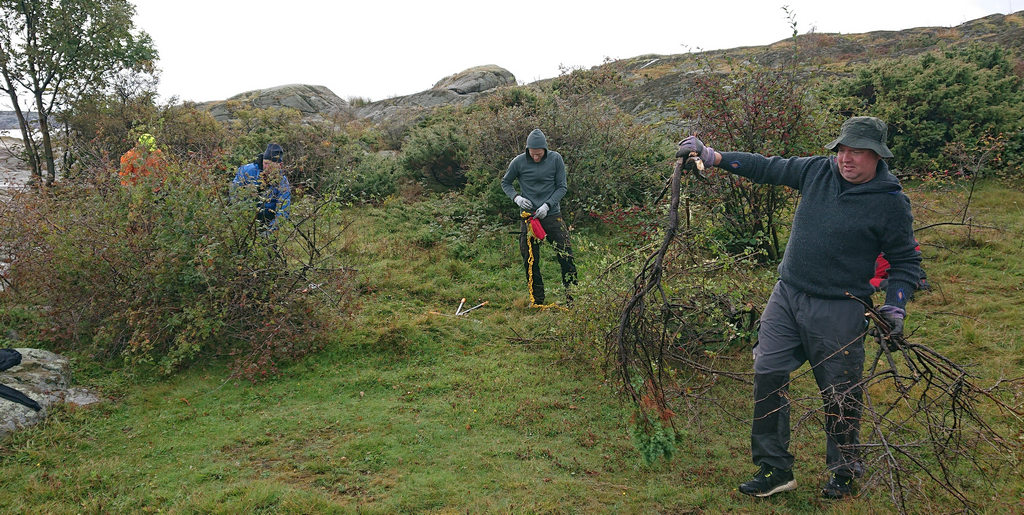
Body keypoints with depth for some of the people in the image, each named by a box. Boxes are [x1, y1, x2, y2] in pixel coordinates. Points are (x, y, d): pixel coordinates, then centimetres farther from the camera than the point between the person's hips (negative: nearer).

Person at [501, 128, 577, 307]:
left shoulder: (555, 159, -4)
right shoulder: (519, 162, -4)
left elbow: (562, 187, 1)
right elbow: (505, 183, 11)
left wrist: (547, 205, -13)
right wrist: (516, 197, -7)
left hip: (552, 214, 0)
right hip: (529, 216, 1)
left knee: (566, 256, -5)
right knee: (531, 261, 3)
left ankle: (572, 296, 7)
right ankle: (537, 300, 15)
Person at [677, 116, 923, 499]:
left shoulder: (891, 203, -7)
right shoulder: (818, 171, 3)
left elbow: (906, 262, 1)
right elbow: (766, 168, 11)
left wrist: (896, 305, -14)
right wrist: (710, 156, 7)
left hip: (839, 310, -4)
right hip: (787, 295, 4)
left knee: (839, 395, 5)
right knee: (768, 376, 1)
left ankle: (844, 472, 29)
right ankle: (774, 469, 14)